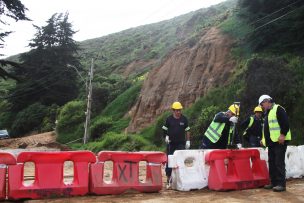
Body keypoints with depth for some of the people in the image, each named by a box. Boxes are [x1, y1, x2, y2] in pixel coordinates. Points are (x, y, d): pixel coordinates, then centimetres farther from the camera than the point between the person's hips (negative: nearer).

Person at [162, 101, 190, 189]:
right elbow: (164, 129, 6)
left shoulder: (184, 119, 3)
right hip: (171, 143, 0)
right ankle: (168, 178, 9)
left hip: (181, 143, 1)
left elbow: (187, 130, 9)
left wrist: (188, 141, 4)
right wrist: (166, 136, -11)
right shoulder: (169, 119, -1)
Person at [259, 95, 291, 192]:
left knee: (279, 163, -10)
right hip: (271, 142, 10)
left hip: (279, 141, -10)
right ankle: (274, 182, 17)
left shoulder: (278, 109, -7)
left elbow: (285, 123, -16)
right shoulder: (268, 113, 23)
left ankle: (281, 184, -8)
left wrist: (283, 134, -22)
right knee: (272, 162, 10)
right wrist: (264, 139, 22)